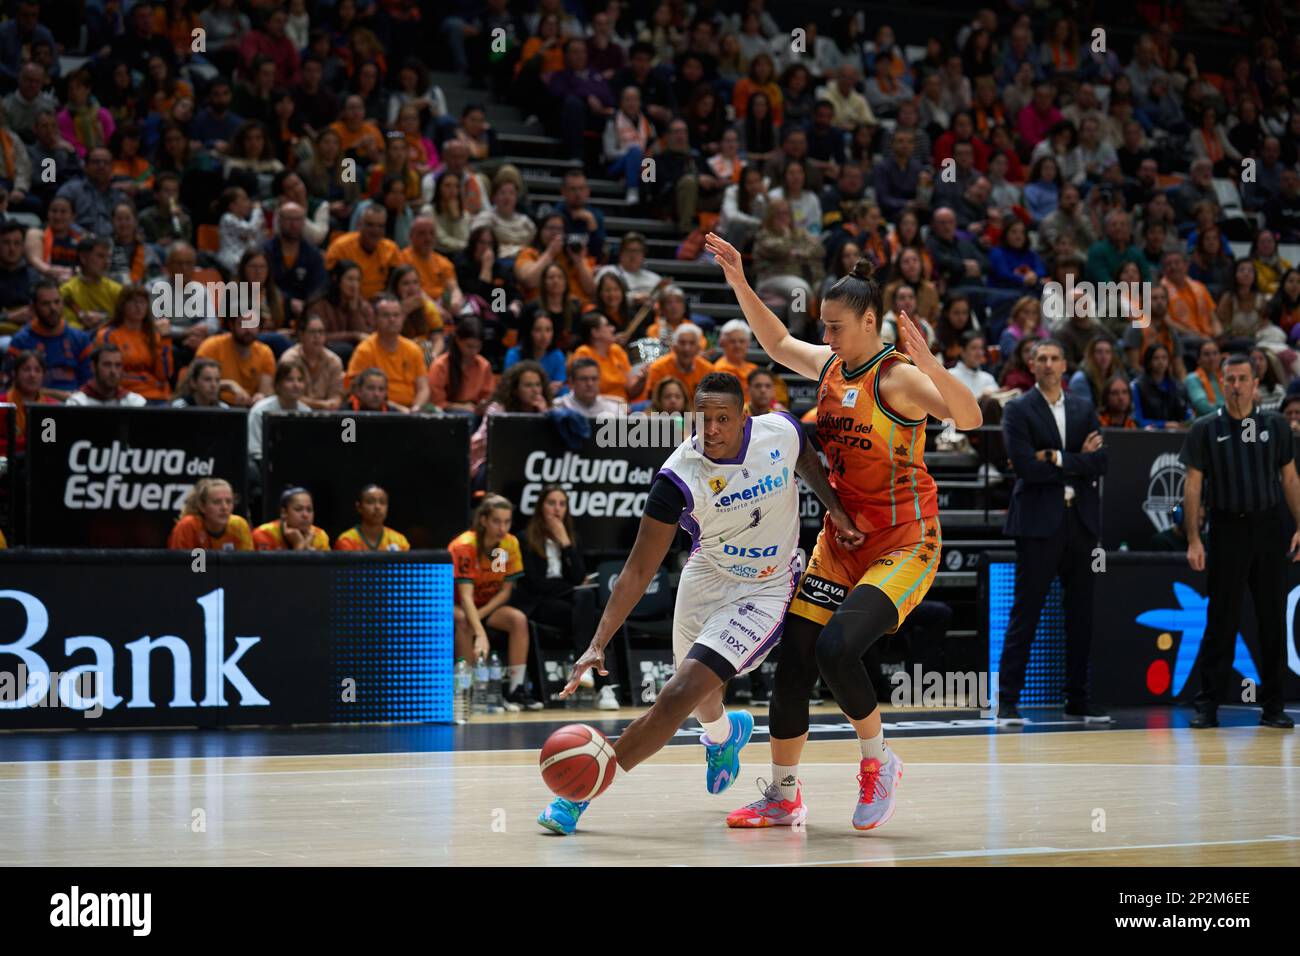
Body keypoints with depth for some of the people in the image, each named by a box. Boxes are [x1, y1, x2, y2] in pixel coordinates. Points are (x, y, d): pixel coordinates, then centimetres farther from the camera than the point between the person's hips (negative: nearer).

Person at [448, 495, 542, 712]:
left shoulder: (511, 544, -10)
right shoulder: (464, 546, -26)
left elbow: (506, 590, -5)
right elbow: (466, 596, -35)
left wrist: (480, 614, -22)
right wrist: (480, 634, -48)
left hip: (488, 605, 5)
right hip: (452, 604, -5)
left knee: (519, 619, -22)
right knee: (464, 622, -36)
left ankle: (516, 689, -21)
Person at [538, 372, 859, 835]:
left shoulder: (782, 432, -19)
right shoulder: (680, 477, -24)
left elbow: (807, 462, 11)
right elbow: (638, 570, -22)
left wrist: (836, 508, -3)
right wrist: (598, 644, -29)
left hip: (765, 590, -2)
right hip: (706, 579, 2)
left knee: (677, 698, -17)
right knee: (699, 692, 24)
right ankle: (724, 733, 63)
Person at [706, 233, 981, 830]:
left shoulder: (898, 377, -17)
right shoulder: (830, 366, 5)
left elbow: (969, 418, -32)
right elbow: (778, 344, 26)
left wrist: (931, 366, -48)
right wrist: (739, 283, 18)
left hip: (903, 545, -8)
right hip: (840, 539, 8)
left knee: (836, 649, -26)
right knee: (794, 663, 3)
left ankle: (879, 763, -1)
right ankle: (782, 797, 16)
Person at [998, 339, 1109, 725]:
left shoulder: (1084, 409, 14)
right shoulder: (1018, 410, 0)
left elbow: (1101, 461, 1)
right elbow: (1026, 466, -13)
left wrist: (1058, 459, -10)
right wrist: (1078, 461, -7)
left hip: (1081, 520, 5)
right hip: (1039, 522, -5)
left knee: (1081, 614, 7)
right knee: (1025, 613, -6)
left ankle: (1078, 700, 14)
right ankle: (1008, 701, -5)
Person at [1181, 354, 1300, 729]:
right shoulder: (1206, 428, 2)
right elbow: (1193, 486, 0)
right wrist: (1193, 540, -6)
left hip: (1268, 529, 2)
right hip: (1228, 532, -2)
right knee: (1221, 620, -1)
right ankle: (1208, 706, 4)